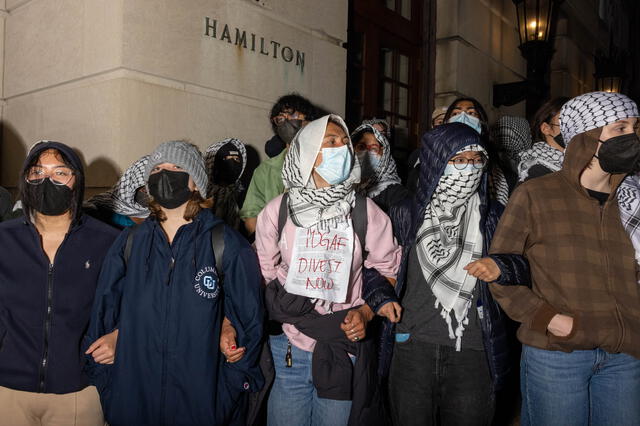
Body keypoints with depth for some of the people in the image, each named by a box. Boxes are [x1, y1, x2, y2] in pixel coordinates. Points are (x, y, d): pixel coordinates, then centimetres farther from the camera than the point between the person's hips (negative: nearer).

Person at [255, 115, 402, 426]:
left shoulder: (366, 212, -4)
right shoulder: (277, 211, -3)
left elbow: (389, 271, 4)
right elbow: (262, 275, 5)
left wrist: (366, 312, -9)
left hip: (345, 352, 0)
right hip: (287, 352, 1)